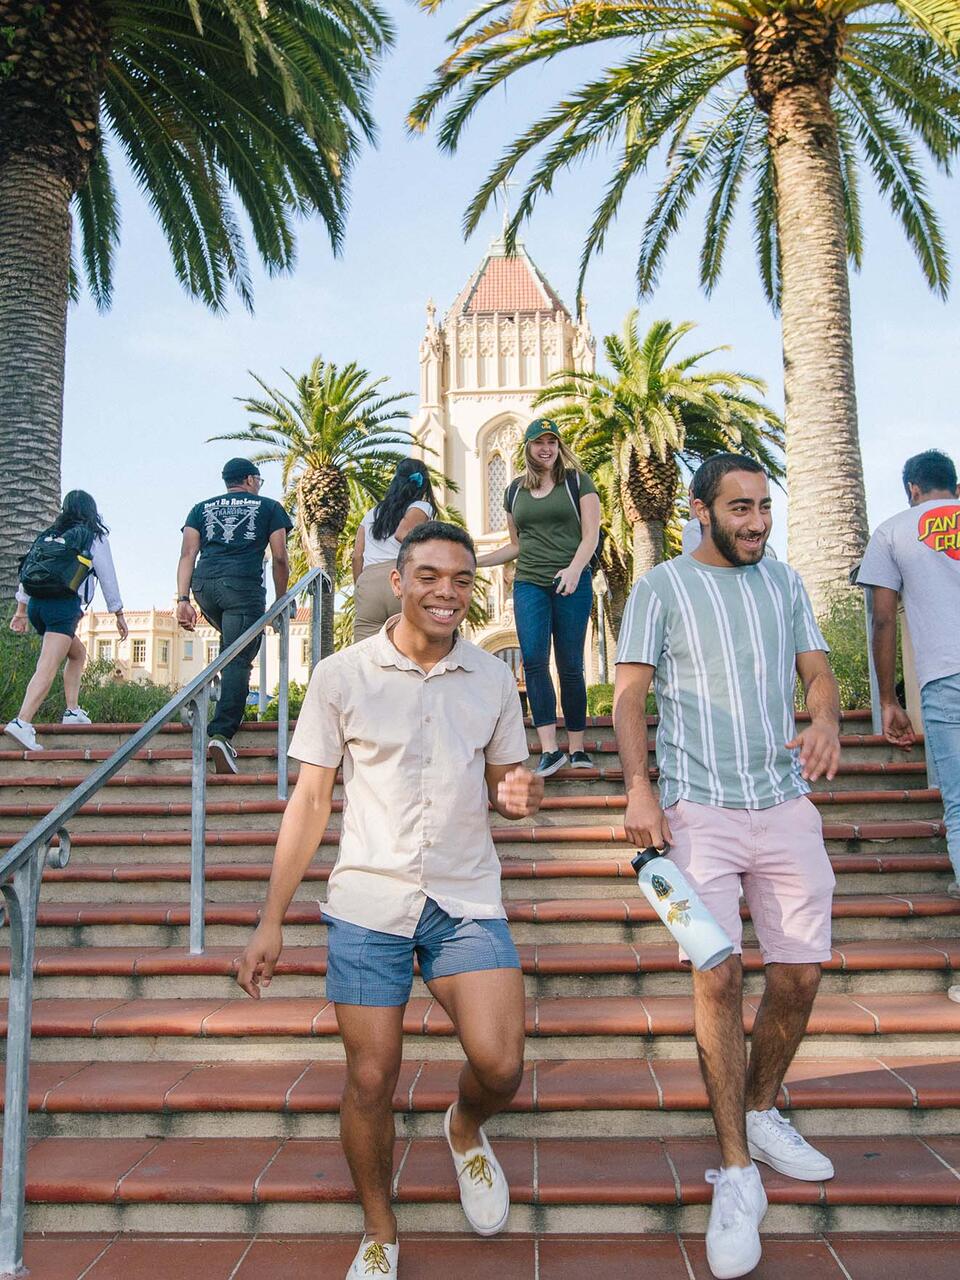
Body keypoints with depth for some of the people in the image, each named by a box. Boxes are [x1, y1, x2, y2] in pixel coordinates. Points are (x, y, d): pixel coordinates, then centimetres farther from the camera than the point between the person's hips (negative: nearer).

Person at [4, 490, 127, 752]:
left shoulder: (48, 535, 21)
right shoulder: (94, 537, 7)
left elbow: (27, 570, 19)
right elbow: (108, 578, 6)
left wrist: (21, 610, 22)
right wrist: (119, 614, 12)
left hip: (36, 603, 6)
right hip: (64, 605, -6)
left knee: (78, 653, 25)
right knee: (48, 669, -16)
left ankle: (73, 711, 17)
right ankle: (22, 722, -31)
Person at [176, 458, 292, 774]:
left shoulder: (201, 508, 24)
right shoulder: (268, 507, 17)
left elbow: (188, 555, 11)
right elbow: (280, 559, 10)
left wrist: (183, 600, 5)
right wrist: (280, 602, 18)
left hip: (204, 585, 4)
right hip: (244, 585, -4)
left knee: (231, 644, 29)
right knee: (238, 660, -8)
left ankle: (233, 705, 17)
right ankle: (221, 733, -21)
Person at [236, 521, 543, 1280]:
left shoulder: (493, 679, 4)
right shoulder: (342, 676, -2)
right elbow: (310, 801, 2)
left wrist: (518, 795, -11)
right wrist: (272, 921, -1)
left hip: (468, 901, 1)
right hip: (368, 903, -1)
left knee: (500, 1066, -10)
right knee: (371, 1079, 5)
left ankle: (466, 1130, 28)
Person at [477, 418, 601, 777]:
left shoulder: (577, 481, 5)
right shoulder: (515, 491, 16)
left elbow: (591, 535, -2)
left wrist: (574, 569, -19)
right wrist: (474, 561, 15)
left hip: (571, 584, -3)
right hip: (529, 583, 3)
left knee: (569, 666, -2)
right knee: (534, 659, -14)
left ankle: (576, 749, 7)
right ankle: (549, 750, -13)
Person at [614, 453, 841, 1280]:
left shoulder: (785, 583, 14)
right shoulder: (662, 587, 2)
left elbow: (817, 670, 12)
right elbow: (630, 693, -2)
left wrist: (827, 720, -12)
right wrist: (639, 790, -14)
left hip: (786, 801, 4)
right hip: (698, 807, -4)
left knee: (800, 975, 6)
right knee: (719, 977, -10)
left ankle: (762, 1113, 32)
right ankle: (737, 1173, 4)